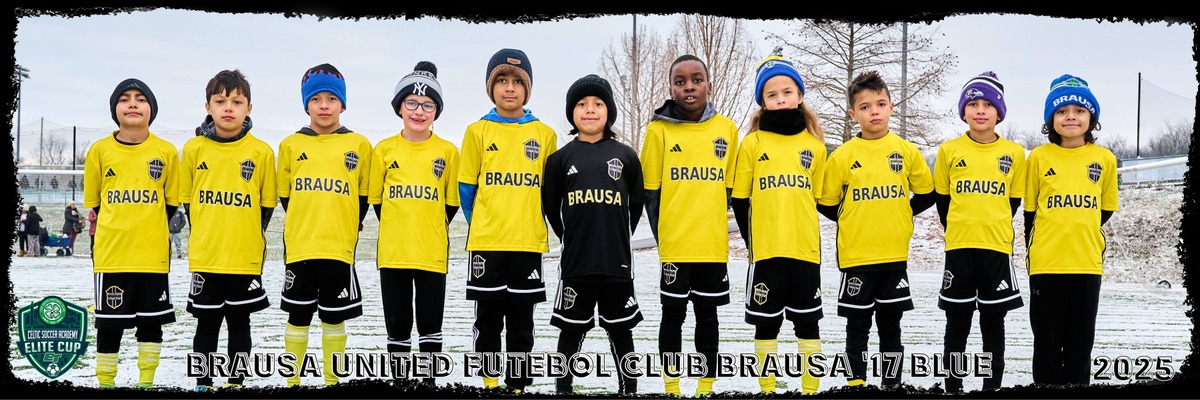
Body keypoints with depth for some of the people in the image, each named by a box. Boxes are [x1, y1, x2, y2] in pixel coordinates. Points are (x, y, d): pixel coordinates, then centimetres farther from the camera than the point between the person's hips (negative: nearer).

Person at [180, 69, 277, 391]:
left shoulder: (262, 152, -4)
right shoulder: (194, 149, 0)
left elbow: (267, 204, 5)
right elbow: (187, 199, 10)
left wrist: (250, 239, 5)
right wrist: (203, 237, 9)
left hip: (246, 258, -1)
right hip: (204, 257, 1)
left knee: (239, 323, 10)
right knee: (206, 324, 10)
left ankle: (236, 383, 21)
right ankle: (203, 385, 22)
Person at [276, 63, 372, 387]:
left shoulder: (359, 145, 2)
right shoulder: (290, 145, 4)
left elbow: (364, 196, 9)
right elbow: (285, 194, 14)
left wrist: (346, 229, 9)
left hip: (340, 249, 0)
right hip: (299, 247, 1)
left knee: (334, 317, 9)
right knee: (298, 316, 8)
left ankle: (333, 381, 19)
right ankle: (291, 380, 20)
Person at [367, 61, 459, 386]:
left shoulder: (448, 152, -1)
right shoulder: (384, 150, 1)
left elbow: (452, 202, 7)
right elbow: (375, 198, 10)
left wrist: (431, 230, 7)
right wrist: (398, 230, 9)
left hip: (433, 253, -1)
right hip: (392, 252, 1)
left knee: (430, 324, 7)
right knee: (397, 326, 10)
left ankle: (430, 382, 18)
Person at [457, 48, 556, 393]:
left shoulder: (545, 135, 3)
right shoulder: (478, 131, 1)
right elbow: (466, 186, 7)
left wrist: (528, 222, 8)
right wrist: (479, 224, 10)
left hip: (528, 243, 1)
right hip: (486, 242, 0)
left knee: (521, 323, 7)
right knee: (488, 319, 7)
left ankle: (518, 385, 16)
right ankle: (489, 382, 19)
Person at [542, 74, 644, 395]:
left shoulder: (625, 155, 4)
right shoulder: (561, 158, 3)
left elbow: (636, 203, 11)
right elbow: (551, 206, 9)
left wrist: (617, 238, 10)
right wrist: (572, 238, 10)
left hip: (617, 261, 0)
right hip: (575, 261, 0)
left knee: (621, 331, 10)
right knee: (571, 330, 8)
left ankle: (629, 389, 21)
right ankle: (563, 389, 20)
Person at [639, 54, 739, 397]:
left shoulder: (727, 128, 3)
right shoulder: (660, 129, -4)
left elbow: (727, 187, 10)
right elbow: (651, 190, -1)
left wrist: (712, 225, 7)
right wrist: (663, 234, -2)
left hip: (713, 244, 2)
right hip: (674, 244, -2)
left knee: (708, 315, 12)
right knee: (673, 314, 8)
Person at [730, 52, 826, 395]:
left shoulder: (815, 145, 5)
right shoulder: (753, 143, 0)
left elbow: (818, 198, 12)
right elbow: (739, 199, 3)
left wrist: (803, 230, 6)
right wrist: (751, 239, 0)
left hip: (806, 249, 1)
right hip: (765, 250, -1)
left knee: (808, 322, 9)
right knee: (766, 323, 7)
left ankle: (811, 389, 19)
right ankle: (767, 389, 18)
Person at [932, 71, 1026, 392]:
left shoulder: (1014, 153, 1)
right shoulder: (949, 151, 0)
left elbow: (1014, 200, 10)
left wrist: (994, 229, 8)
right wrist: (957, 232, 9)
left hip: (997, 247, 0)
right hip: (959, 247, 0)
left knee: (994, 324, 7)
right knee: (957, 323, 7)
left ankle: (993, 388, 16)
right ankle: (952, 389, 15)